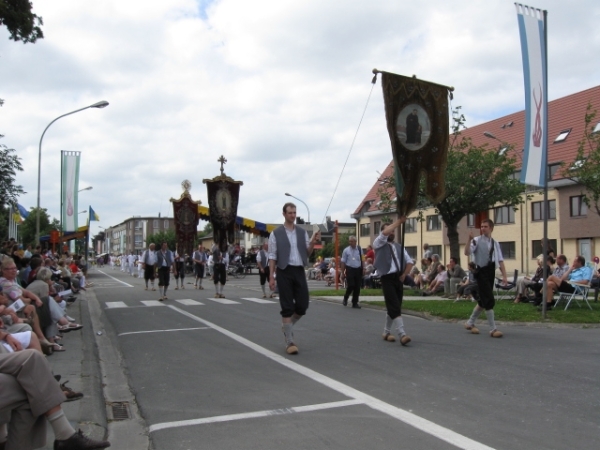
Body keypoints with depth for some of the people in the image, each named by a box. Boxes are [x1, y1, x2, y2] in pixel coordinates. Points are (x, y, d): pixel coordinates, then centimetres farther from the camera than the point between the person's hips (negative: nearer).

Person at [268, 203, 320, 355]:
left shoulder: (302, 232, 10)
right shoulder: (276, 233, 0)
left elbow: (307, 253, 9)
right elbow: (272, 256, -1)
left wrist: (313, 242, -9)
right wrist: (271, 276, -7)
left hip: (299, 271, 4)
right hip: (284, 271, -4)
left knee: (303, 304, 2)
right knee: (287, 307, -2)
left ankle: (287, 326, 30)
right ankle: (289, 342, 7)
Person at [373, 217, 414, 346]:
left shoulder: (399, 247, 18)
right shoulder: (379, 244, 2)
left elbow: (410, 262, 18)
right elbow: (385, 233, -18)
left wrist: (404, 275, 4)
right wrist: (399, 221, -12)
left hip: (398, 278, 6)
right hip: (387, 278, -6)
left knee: (393, 307, 12)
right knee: (395, 307, -14)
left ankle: (386, 332, 26)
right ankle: (402, 334, -19)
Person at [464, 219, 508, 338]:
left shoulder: (495, 243, 12)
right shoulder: (477, 240, -5)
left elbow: (500, 260, 10)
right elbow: (467, 253, -20)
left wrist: (504, 276, 3)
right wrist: (470, 240, -30)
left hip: (491, 272, 6)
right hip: (481, 272, -6)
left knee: (483, 300, 13)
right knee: (489, 300, -10)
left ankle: (470, 323, 29)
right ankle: (493, 329, -3)